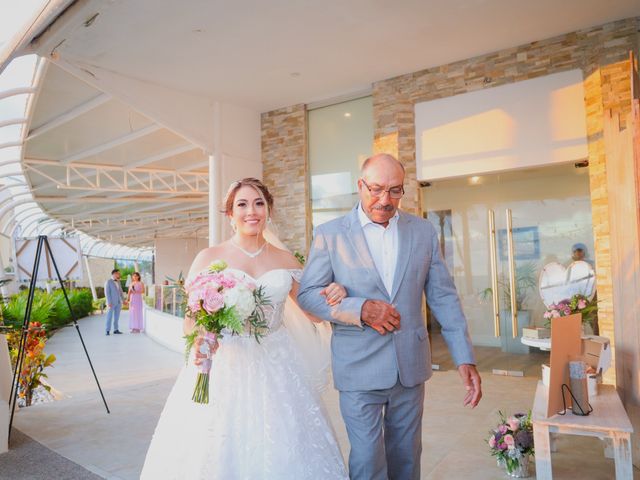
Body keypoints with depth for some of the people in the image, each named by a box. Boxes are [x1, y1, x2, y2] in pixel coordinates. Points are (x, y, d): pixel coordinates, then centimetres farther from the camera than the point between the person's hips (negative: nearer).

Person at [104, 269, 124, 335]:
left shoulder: (118, 282, 14)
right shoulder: (108, 282, -7)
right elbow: (107, 293, -11)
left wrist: (122, 300, 9)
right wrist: (109, 302, -17)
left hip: (118, 302, 6)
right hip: (111, 302, -6)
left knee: (117, 317, 7)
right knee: (109, 316, -5)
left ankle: (116, 330, 11)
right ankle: (108, 330, -2)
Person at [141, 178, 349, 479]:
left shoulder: (286, 261, 5)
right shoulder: (209, 258, -1)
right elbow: (191, 319, -1)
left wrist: (332, 298, -12)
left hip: (275, 368, 2)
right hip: (222, 367, -1)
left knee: (281, 454, 5)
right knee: (216, 453, 4)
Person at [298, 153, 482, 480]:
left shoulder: (423, 232, 3)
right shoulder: (330, 234, -6)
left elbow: (443, 297, 3)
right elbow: (307, 294, -5)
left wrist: (464, 358, -4)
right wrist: (360, 309, -20)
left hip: (411, 366, 3)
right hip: (359, 368, -3)